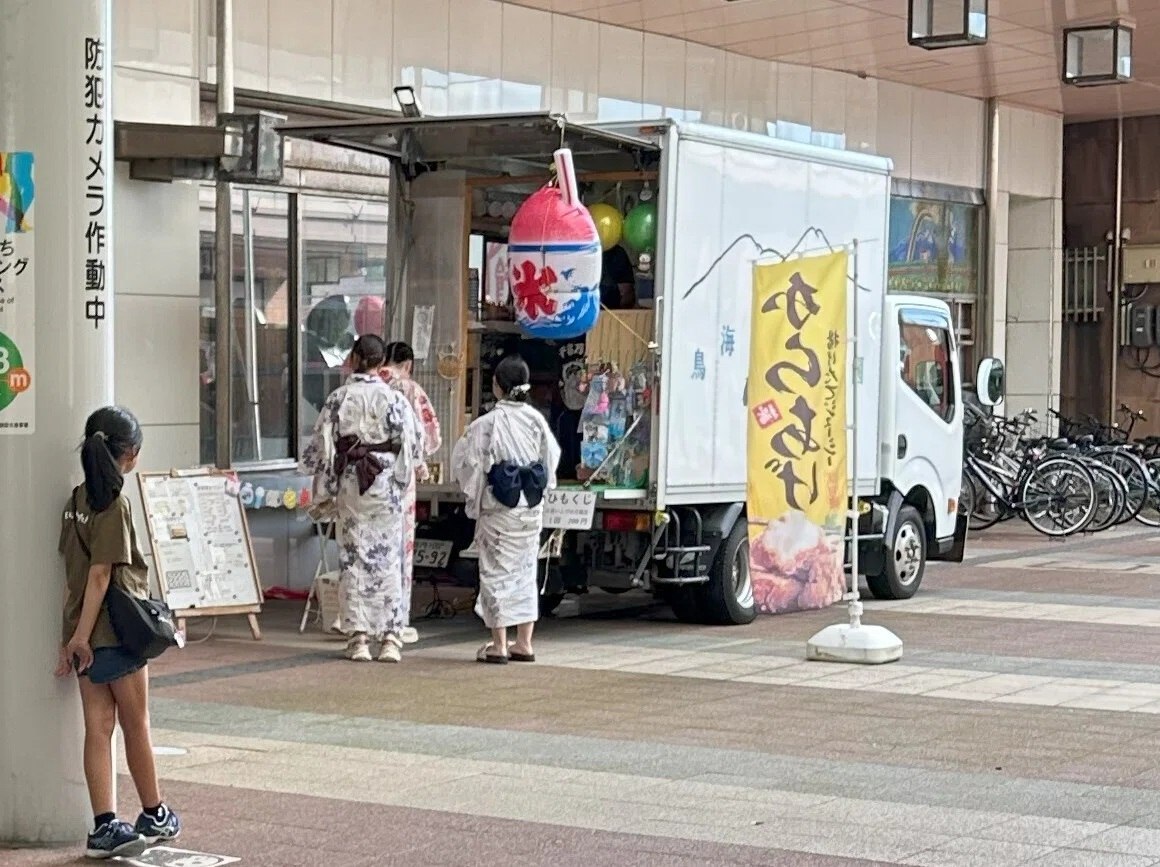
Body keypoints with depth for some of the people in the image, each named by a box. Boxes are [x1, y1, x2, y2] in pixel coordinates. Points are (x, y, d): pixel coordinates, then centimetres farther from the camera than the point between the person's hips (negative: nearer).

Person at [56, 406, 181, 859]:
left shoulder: (77, 500, 7)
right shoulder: (114, 503, -16)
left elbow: (74, 570, 10)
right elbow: (101, 573, -18)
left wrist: (73, 636, 12)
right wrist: (81, 636, -16)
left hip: (86, 632, 7)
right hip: (116, 631, -7)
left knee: (98, 727, 7)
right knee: (136, 726, 8)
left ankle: (105, 827, 6)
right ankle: (154, 816, 23)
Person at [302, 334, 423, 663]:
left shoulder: (339, 398, -4)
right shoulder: (394, 399, -6)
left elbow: (322, 442, -1)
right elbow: (413, 444, -5)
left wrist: (324, 480, 14)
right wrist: (402, 476, 13)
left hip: (349, 484, 0)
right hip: (386, 485, 0)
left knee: (353, 558, 6)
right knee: (387, 557, 4)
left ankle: (358, 637, 4)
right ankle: (390, 636, 2)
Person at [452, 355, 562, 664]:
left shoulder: (487, 424, -13)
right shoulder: (537, 421, -1)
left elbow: (466, 463, -9)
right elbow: (551, 460, 7)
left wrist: (472, 495, 8)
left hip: (498, 508, -4)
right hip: (532, 506, 4)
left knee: (496, 571, 2)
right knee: (525, 571, 12)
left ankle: (499, 645, 2)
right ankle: (524, 643, 15)